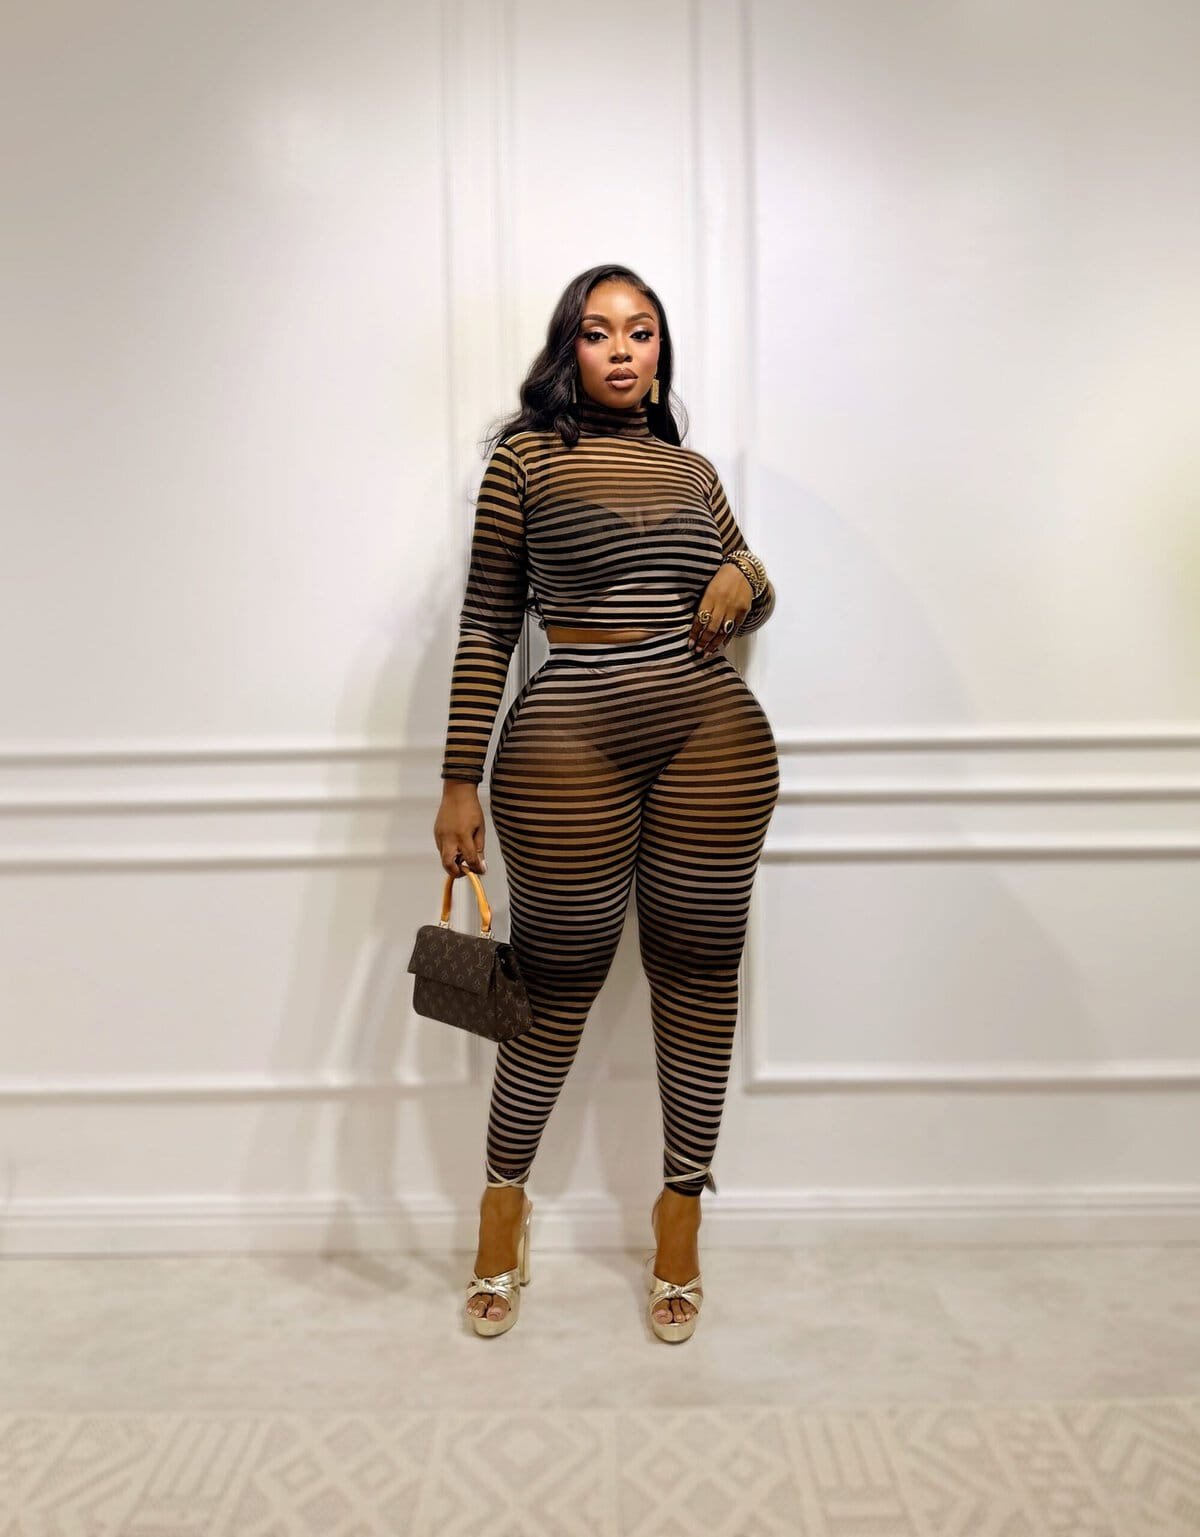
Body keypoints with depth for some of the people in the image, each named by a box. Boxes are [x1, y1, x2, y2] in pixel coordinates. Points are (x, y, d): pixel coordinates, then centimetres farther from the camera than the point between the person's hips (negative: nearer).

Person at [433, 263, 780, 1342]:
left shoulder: (693, 469, 16)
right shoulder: (527, 456, 5)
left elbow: (751, 603, 24)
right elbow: (487, 628, 0)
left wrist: (747, 580, -1)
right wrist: (461, 782, -4)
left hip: (715, 736, 4)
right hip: (569, 740, -4)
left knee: (700, 970, 8)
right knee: (559, 981, 5)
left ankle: (681, 1208, 26)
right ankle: (504, 1196, 29)